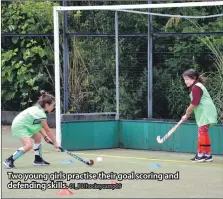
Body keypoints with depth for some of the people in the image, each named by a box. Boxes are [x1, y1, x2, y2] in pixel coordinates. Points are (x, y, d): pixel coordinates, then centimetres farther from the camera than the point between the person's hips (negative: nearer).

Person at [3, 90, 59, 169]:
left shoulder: (37, 109, 8)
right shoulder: (41, 114, -21)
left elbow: (38, 126, 15)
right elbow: (47, 130, -15)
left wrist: (45, 136, 5)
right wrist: (55, 143, -6)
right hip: (19, 126, -11)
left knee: (37, 137, 19)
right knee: (28, 145, -22)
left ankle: (38, 159, 26)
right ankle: (9, 161, -18)